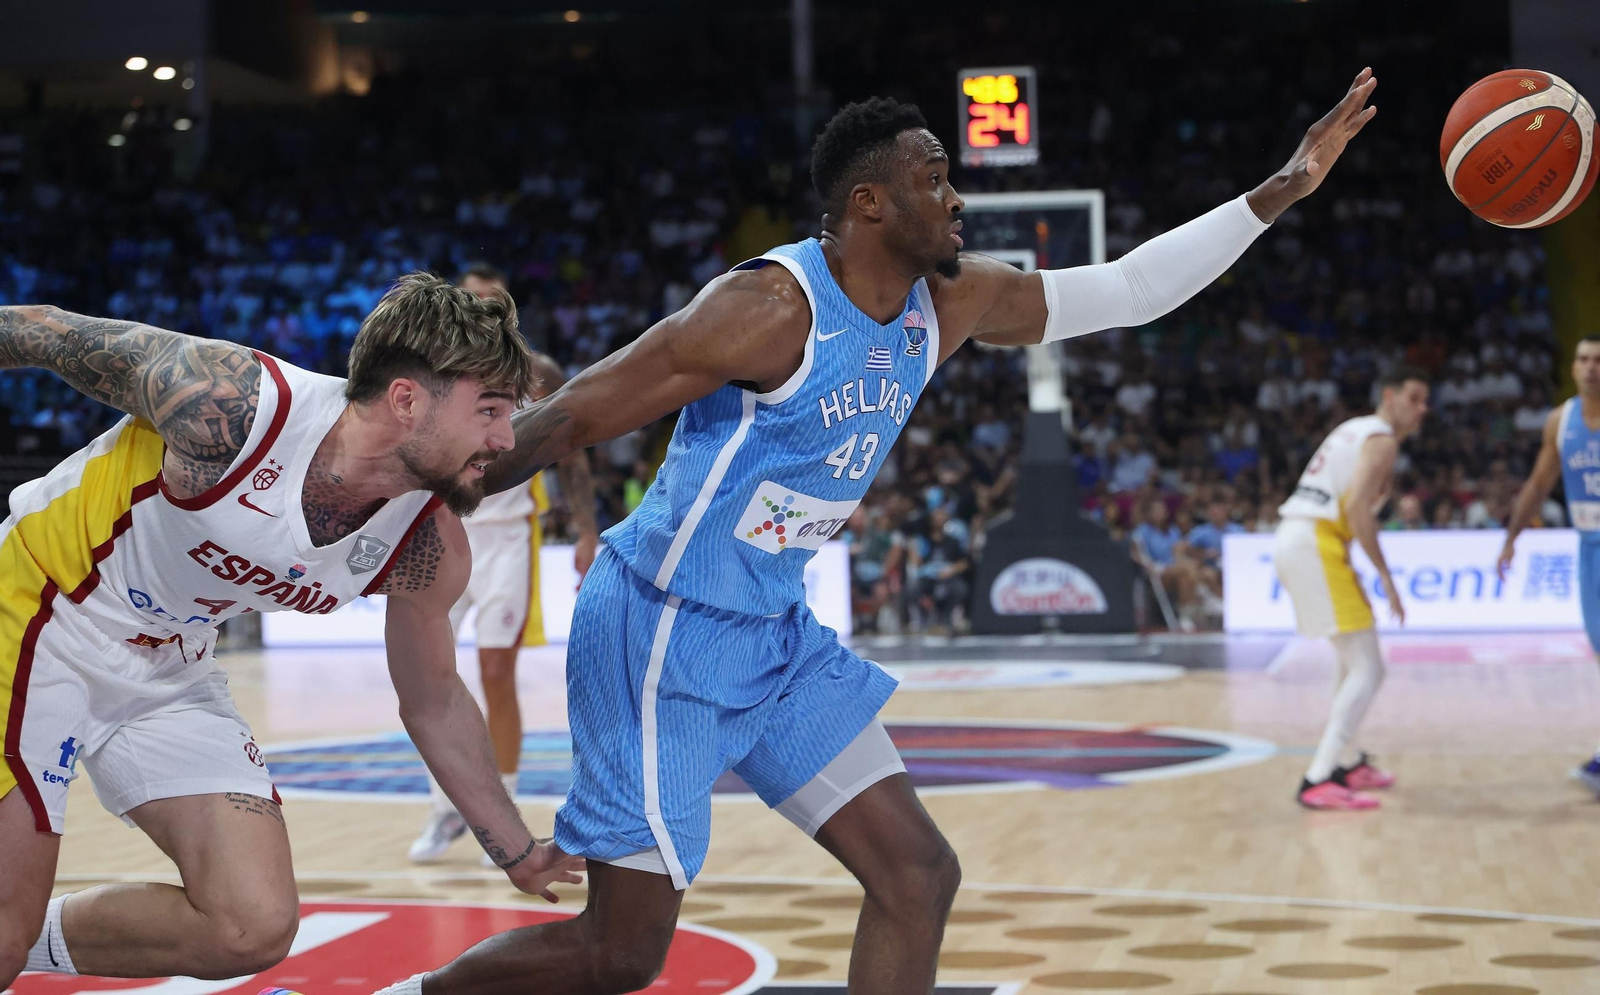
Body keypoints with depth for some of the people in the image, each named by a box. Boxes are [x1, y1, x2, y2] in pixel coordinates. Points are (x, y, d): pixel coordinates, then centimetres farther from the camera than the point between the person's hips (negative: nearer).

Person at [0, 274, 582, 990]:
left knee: (257, 928, -5)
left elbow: (433, 699, 4)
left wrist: (516, 852, 11)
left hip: (170, 672, 5)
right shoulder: (224, 402, -31)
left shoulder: (429, 552, -14)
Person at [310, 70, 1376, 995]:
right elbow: (574, 416, -19)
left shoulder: (950, 303, 2)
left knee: (918, 874, 3)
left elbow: (1121, 289, 10)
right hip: (662, 632, -8)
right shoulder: (774, 306, -22)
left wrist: (1276, 194, 7)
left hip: (780, 636, 8)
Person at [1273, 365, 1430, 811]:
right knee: (1367, 669, -10)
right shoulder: (1382, 438, -5)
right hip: (1316, 544, -10)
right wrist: (1385, 575, -16)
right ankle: (1318, 781, -19)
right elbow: (1357, 504, -18)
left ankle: (1348, 762, 36)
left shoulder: (1355, 430, 25)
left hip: (1291, 539, 10)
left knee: (1351, 656, 27)